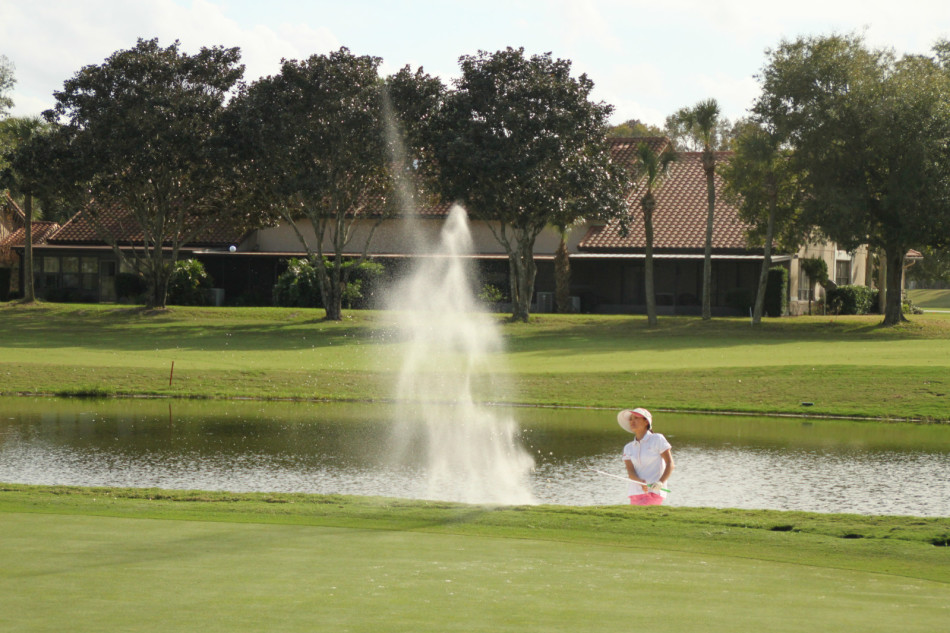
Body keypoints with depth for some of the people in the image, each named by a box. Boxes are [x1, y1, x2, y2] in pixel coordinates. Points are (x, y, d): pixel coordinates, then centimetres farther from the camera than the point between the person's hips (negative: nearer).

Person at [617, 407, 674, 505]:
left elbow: (670, 464, -3)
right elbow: (630, 472, -1)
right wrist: (642, 483, -23)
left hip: (654, 492, -6)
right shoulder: (628, 448, 13)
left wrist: (660, 482, -20)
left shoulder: (657, 439, 2)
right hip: (636, 494, 6)